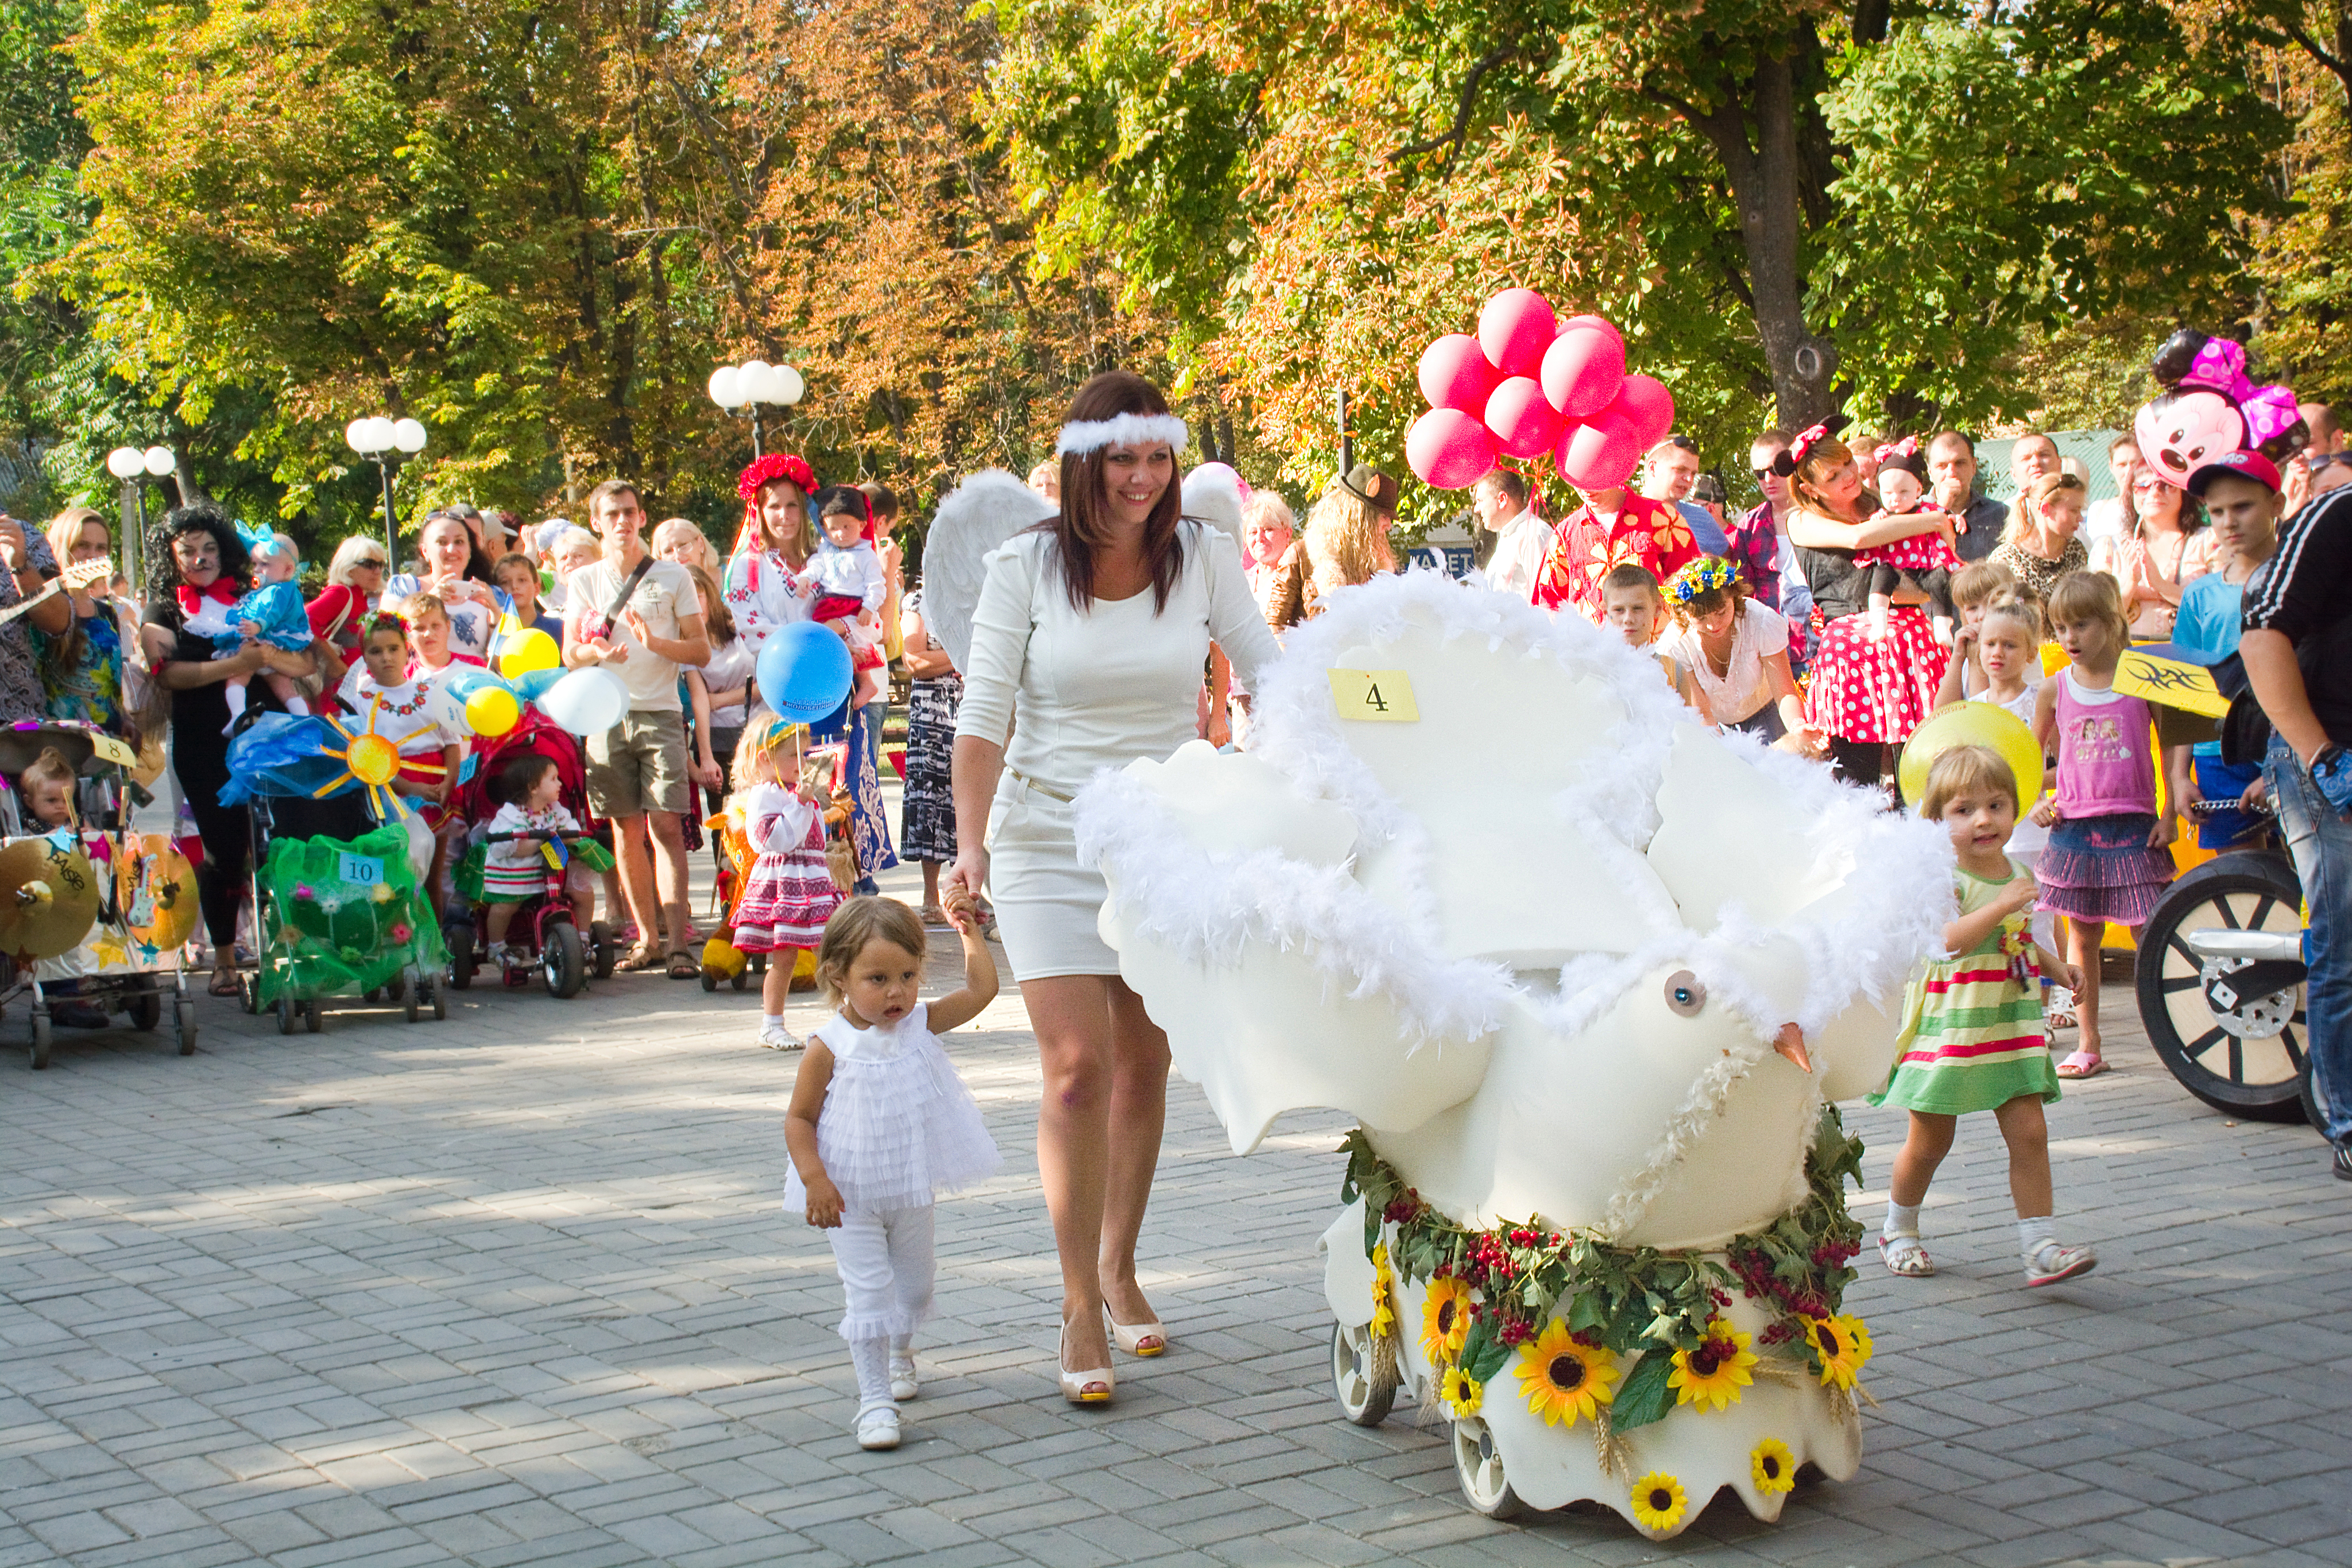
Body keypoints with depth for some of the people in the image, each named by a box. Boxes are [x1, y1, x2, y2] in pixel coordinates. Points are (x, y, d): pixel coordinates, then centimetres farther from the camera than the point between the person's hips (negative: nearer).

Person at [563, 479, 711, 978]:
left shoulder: (673, 576, 7)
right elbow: (569, 654, 8)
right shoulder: (585, 581, 13)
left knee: (665, 825, -12)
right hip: (608, 714, 3)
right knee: (626, 830, 4)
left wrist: (655, 642, -14)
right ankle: (646, 938, 13)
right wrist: (597, 651, -14)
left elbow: (701, 651, 4)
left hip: (660, 714, -3)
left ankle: (678, 944, -16)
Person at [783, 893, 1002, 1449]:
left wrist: (969, 933, -3)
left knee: (914, 1285, 19)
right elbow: (799, 1119, -12)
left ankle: (899, 1352, 48)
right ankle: (874, 1396, 1)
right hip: (850, 1198, -4)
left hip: (913, 1193, 4)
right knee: (868, 1290, -7)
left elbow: (981, 990, 0)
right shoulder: (829, 1048, -16)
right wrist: (814, 1179, -22)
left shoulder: (921, 1024, -5)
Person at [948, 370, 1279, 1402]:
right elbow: (983, 715, -7)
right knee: (1078, 1066, -11)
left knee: (1144, 1063, 11)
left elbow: (1270, 677, 3)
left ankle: (1118, 1267, 30)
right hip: (1049, 839, -2)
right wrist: (969, 842, -18)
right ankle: (1080, 1309, -1)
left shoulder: (1202, 556, -1)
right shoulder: (1027, 565, -6)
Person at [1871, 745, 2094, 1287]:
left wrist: (2051, 963, 15)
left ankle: (2040, 1245, -2)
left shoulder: (2018, 875, 9)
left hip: (2012, 1022, 5)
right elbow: (1950, 939, -29)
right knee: (1929, 1140, 7)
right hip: (1950, 1027, -5)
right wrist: (2001, 906, -33)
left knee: (2029, 1132, -4)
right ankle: (1898, 1231, 27)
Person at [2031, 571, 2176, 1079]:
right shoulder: (2054, 689, 5)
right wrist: (2037, 801, 4)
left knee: (2148, 932, -5)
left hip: (2134, 826, -2)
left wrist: (2169, 814, 0)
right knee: (2082, 933, 7)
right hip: (2074, 827, 2)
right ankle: (2088, 1045, 14)